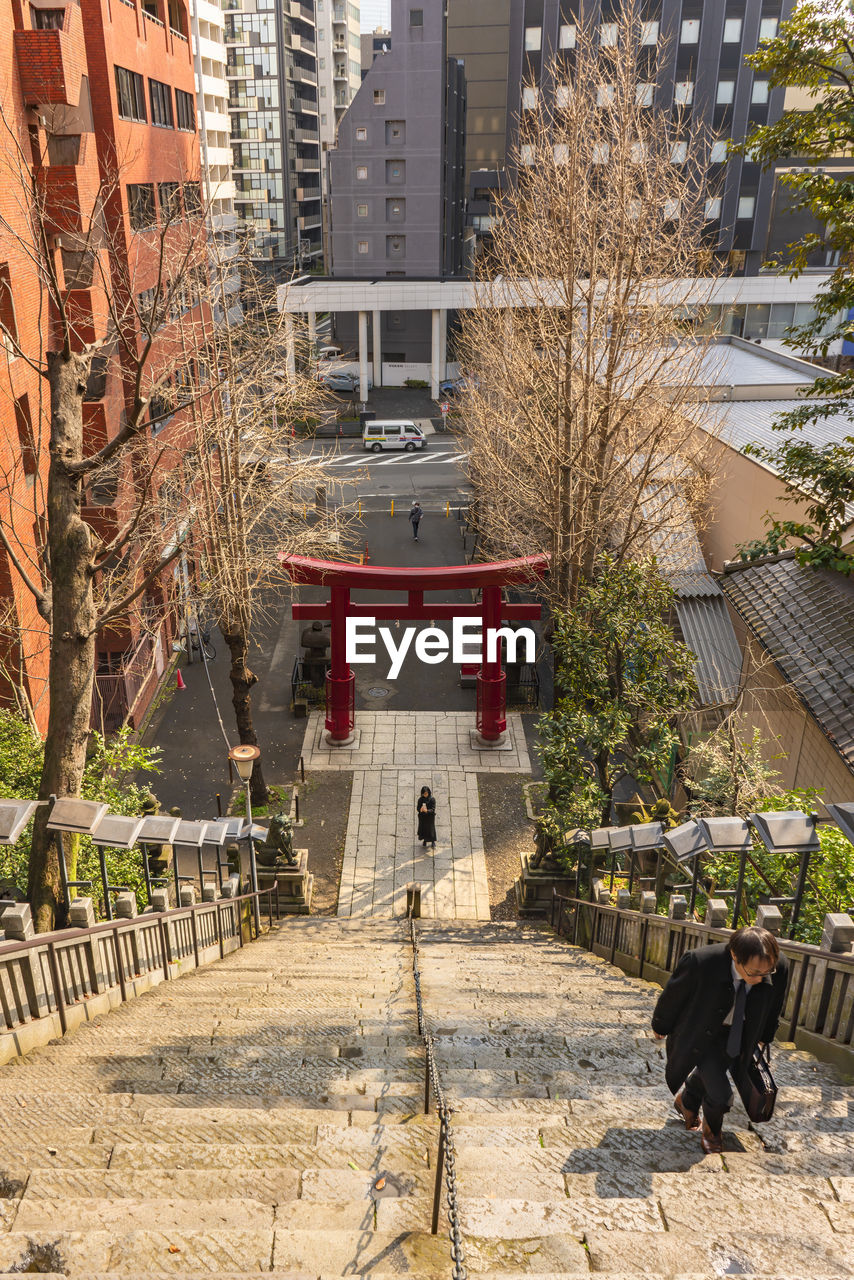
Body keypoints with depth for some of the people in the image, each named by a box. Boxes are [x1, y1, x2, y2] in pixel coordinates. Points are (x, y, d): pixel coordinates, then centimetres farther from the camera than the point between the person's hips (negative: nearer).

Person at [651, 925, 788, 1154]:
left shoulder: (779, 967, -28)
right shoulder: (700, 962, -40)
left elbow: (773, 1007, -3)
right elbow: (673, 995, -18)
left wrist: (763, 1037, 13)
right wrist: (661, 1025, -1)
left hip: (738, 1034, 3)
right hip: (702, 1033, -3)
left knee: (708, 1073, 19)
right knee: (719, 1096, 1)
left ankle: (686, 1101, 56)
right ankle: (710, 1131, 39)